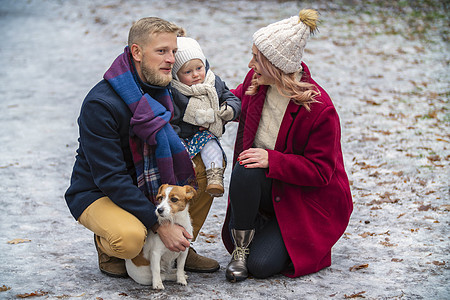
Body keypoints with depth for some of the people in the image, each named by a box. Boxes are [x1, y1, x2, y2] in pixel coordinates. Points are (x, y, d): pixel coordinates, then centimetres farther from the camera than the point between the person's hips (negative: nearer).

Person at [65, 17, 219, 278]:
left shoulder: (161, 89, -3)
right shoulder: (100, 104, -27)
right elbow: (110, 178, -28)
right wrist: (159, 224, -31)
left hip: (145, 185, 7)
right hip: (97, 194, -7)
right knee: (130, 238, -36)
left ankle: (181, 247, 6)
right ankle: (107, 248, 1)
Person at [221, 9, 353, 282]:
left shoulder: (319, 108, -25)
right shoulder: (256, 82, -6)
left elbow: (320, 171, -21)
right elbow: (238, 100, 20)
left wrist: (271, 160, -32)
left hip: (309, 196, -5)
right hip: (268, 188, 5)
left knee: (261, 265, -20)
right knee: (244, 172, -33)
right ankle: (240, 249, -10)